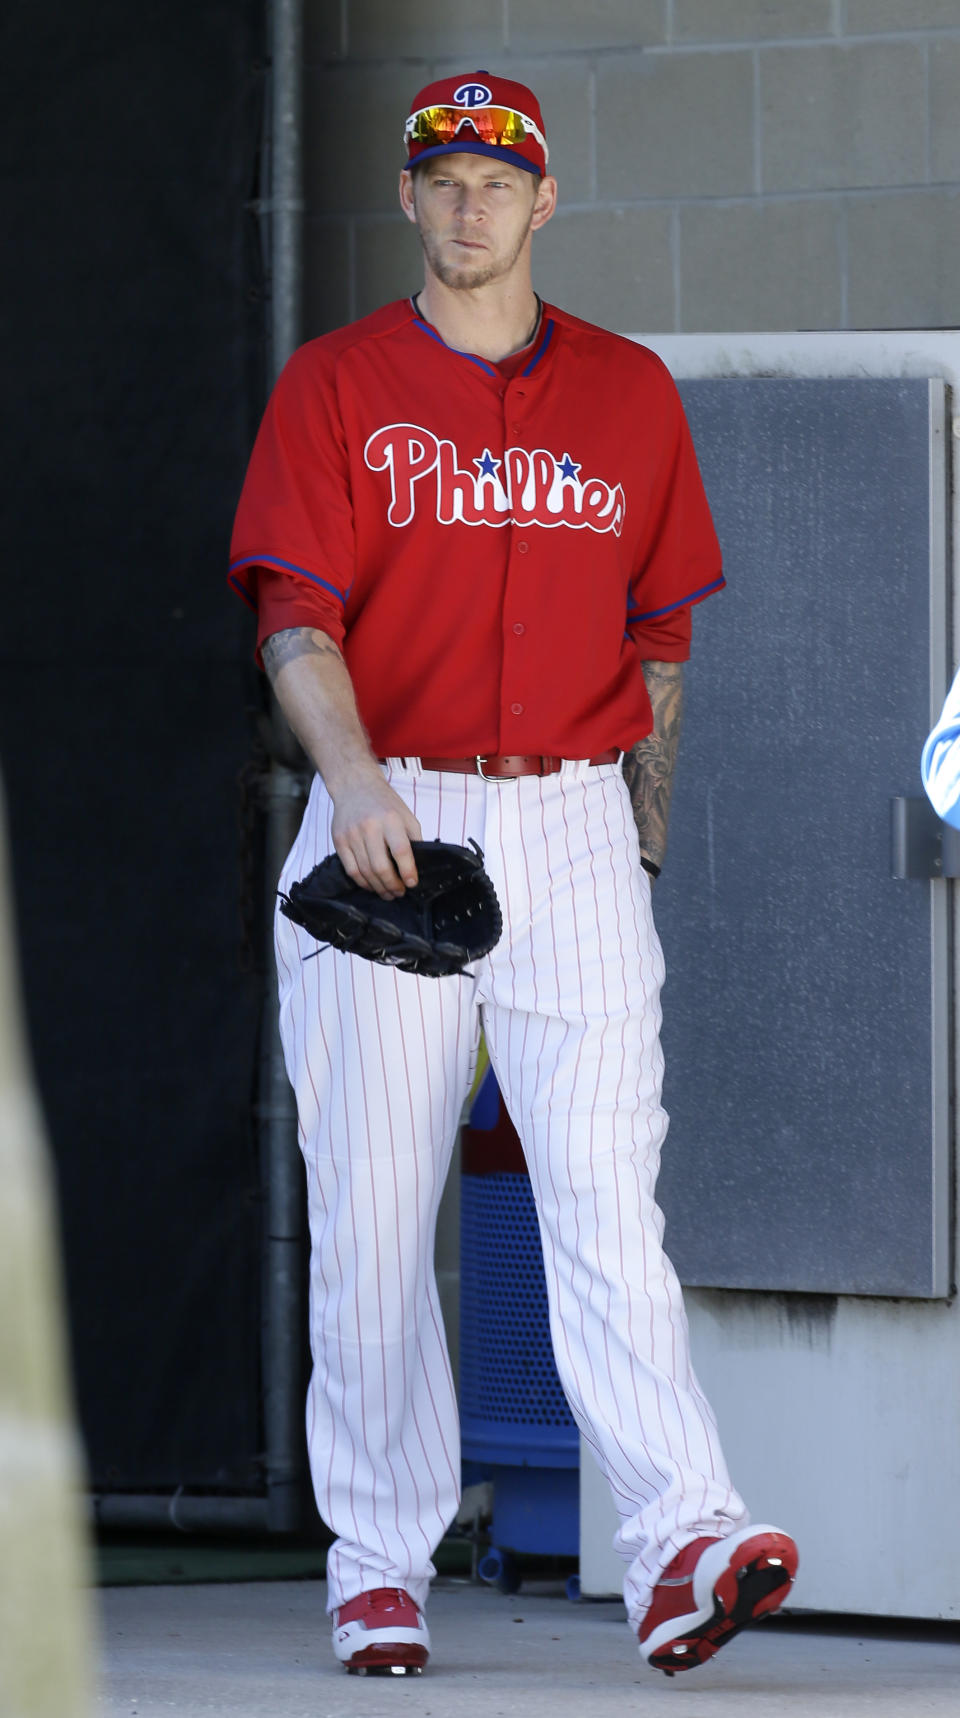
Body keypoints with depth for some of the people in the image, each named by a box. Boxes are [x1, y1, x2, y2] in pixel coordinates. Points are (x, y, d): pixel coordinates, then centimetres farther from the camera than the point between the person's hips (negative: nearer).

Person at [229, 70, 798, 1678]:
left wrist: (643, 830, 11)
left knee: (607, 1194, -11)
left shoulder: (630, 393, 12)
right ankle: (379, 1561, 12)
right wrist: (350, 770, -24)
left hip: (572, 833, 1)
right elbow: (294, 610, -7)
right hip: (390, 824, -1)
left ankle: (679, 1547, -21)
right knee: (371, 1212, 2)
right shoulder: (335, 386, 4)